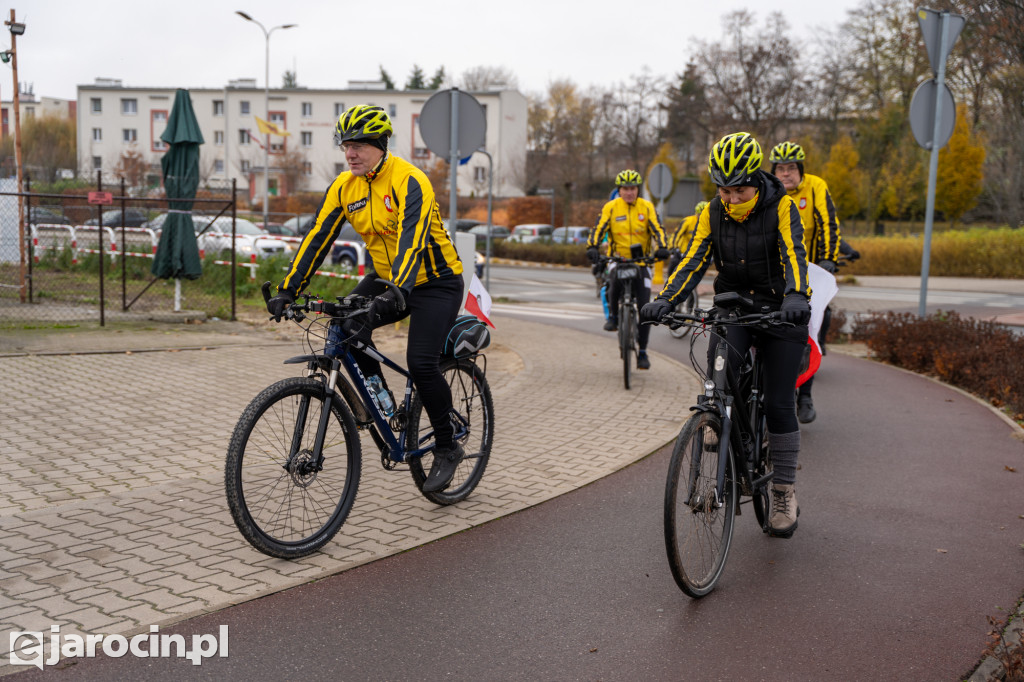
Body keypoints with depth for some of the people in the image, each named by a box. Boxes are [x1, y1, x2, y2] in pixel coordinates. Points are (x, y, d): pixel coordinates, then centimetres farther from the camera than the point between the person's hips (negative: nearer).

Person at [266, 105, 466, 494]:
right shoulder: (343, 187, -3)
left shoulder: (409, 181, -23)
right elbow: (317, 239, -6)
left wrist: (398, 291, -50)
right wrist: (287, 290, -15)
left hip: (435, 282, -6)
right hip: (386, 278, 6)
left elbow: (412, 240, -36)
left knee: (421, 363, -20)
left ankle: (447, 448, 0)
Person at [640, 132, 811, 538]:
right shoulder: (712, 214, -3)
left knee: (778, 404, -4)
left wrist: (795, 295, -48)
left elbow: (793, 254, -28)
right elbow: (694, 260, -11)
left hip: (779, 312, -2)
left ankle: (784, 493, 11)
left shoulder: (781, 208, -13)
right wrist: (665, 300, -29)